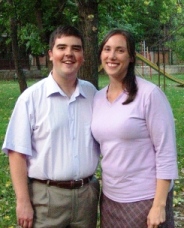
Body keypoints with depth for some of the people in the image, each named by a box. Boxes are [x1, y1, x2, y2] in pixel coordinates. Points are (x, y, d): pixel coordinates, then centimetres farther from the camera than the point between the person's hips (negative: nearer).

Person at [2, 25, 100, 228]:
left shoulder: (92, 94, 4)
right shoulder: (31, 97, -8)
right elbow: (18, 152, -8)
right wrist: (23, 202, -11)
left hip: (87, 193, 4)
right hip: (46, 196, -3)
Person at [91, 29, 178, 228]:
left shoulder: (149, 94, -13)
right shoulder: (98, 97, 4)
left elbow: (166, 152, -14)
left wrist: (159, 205, -17)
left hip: (145, 198, -5)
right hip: (110, 197, 5)